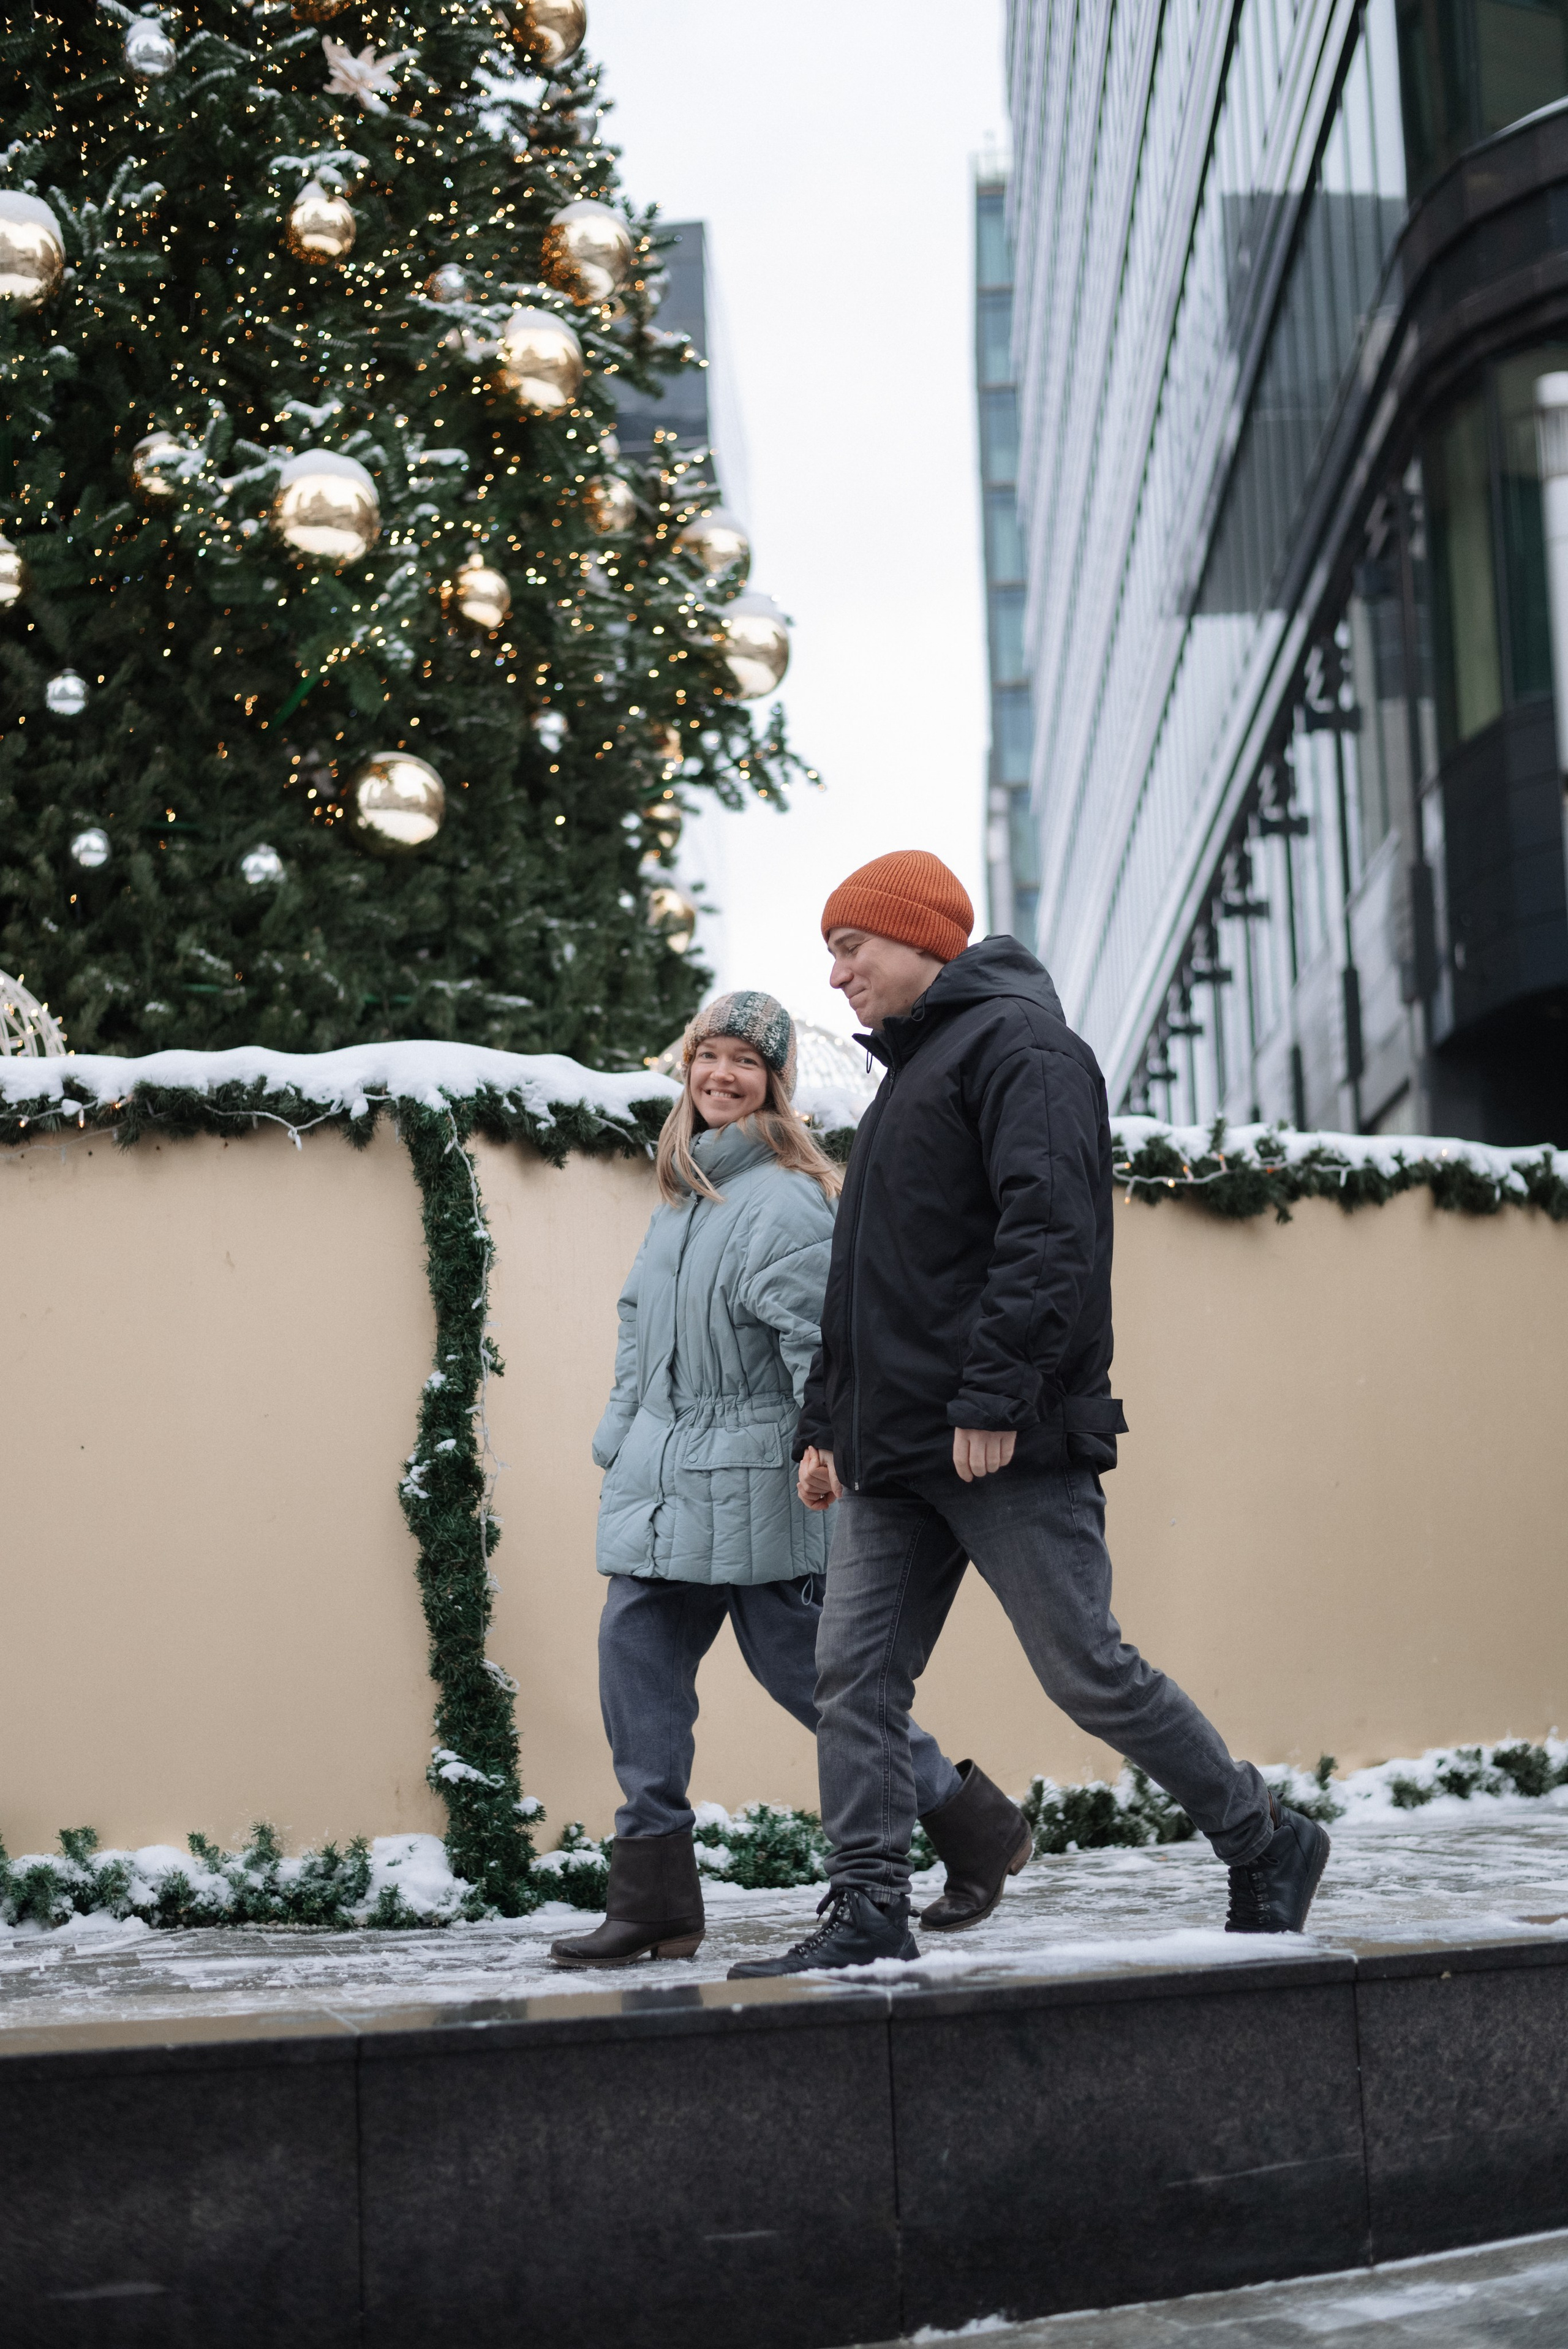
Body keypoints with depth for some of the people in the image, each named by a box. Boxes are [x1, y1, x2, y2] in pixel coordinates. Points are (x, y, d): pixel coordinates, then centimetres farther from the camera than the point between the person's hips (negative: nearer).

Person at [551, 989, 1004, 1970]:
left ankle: (970, 1815, 20)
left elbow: (820, 1347, -20)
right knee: (636, 1656, 0)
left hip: (757, 1479, -8)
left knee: (803, 1665, 0)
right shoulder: (684, 1193, 15)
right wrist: (620, 1441, 21)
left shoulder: (787, 1202, -13)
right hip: (665, 1481, 8)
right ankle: (655, 1898, 4)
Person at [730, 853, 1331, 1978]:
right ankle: (870, 1914, 3)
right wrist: (827, 1420, 22)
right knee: (855, 1675, 1)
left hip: (1006, 1447, -9)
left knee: (1088, 1671, -5)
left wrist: (994, 1396, -25)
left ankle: (1267, 1846, 12)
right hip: (892, 1451, 9)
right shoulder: (911, 1071, 25)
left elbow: (1046, 1229, -19)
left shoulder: (1018, 1043, -6)